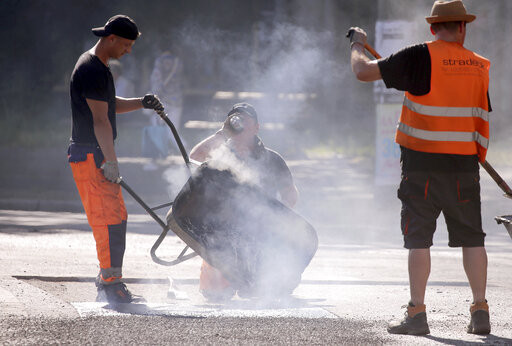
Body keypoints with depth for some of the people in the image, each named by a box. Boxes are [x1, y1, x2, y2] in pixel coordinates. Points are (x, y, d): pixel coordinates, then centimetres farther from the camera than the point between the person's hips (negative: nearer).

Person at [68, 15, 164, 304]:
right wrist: (111, 161, -24)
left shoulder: (100, 68, 18)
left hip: (100, 154, 11)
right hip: (90, 154, -11)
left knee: (117, 218, 12)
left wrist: (141, 103, 13)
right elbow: (100, 120, -21)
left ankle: (109, 282, 17)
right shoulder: (92, 70, -16)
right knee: (109, 219, -13)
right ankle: (111, 283, -14)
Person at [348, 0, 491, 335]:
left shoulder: (420, 57, -8)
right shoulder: (479, 66, 6)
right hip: (465, 163, 3)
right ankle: (480, 311, 10)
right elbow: (483, 119, 14)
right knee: (472, 238, 11)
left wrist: (358, 46, 15)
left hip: (422, 164, -3)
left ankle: (417, 314, 0)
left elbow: (363, 71, -5)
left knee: (419, 238, 2)